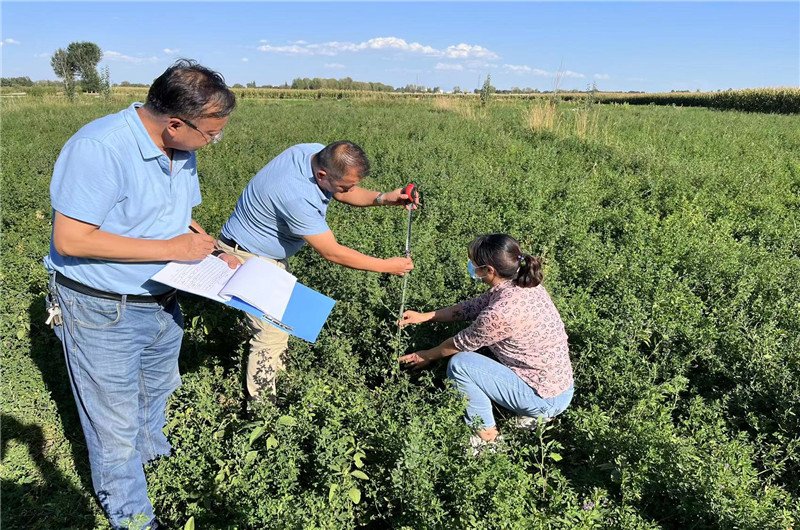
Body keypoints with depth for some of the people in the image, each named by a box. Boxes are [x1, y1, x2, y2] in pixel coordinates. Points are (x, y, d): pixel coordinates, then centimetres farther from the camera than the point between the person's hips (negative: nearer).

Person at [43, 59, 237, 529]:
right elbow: (70, 240, -29)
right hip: (102, 312, -7)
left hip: (162, 303, 8)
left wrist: (216, 253, -5)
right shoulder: (98, 147, -28)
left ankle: (152, 451, 59)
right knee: (116, 422, 11)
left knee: (157, 390, 30)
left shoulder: (182, 151, -2)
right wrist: (170, 249, -27)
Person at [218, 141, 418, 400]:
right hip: (247, 258, -9)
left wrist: (384, 198, -14)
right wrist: (387, 266, -22)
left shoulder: (320, 154, -15)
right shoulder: (295, 195, -40)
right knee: (272, 333, -5)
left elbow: (343, 194, 4)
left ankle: (276, 375, 37)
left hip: (273, 256, 9)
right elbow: (331, 252, -31)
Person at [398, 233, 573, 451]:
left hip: (546, 400, -9)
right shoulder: (523, 284, -4)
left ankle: (487, 436, 5)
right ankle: (529, 414, 20)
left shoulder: (502, 310, -30)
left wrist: (427, 356, 7)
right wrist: (423, 316, 13)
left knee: (459, 364, -13)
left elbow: (462, 343, -12)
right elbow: (473, 307, 9)